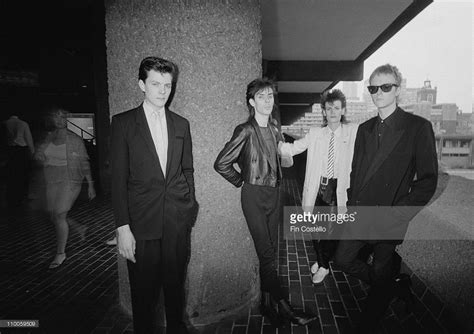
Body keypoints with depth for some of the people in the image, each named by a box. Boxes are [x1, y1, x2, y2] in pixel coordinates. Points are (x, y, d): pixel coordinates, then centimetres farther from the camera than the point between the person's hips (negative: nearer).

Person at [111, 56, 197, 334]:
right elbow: (118, 178, -5)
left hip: (178, 220, 3)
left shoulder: (181, 124, 8)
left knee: (176, 284, 16)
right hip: (142, 220, -2)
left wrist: (189, 205, 8)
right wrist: (123, 227, -9)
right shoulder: (123, 122, -2)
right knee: (144, 290, 10)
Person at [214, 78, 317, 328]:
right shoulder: (245, 131, -11)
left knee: (270, 252, 11)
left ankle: (267, 302, 25)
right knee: (267, 253, -4)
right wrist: (241, 181, -4)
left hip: (274, 194, 6)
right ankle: (284, 306, 8)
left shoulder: (275, 130, 8)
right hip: (254, 195, -6)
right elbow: (221, 163, -13)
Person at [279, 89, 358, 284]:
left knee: (332, 229, 5)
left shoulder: (353, 132, -1)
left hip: (338, 189, -2)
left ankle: (324, 265, 29)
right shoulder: (315, 133, 4)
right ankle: (320, 259, 39)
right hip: (317, 187, 2)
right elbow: (292, 149, 1)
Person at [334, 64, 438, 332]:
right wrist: (352, 204, 4)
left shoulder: (418, 127, -9)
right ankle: (396, 283, 34)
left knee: (380, 279, 9)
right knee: (344, 260, 11)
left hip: (389, 221, -5)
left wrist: (397, 216, -16)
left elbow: (428, 180, -11)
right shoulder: (364, 128, 8)